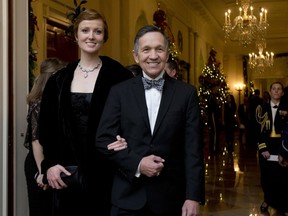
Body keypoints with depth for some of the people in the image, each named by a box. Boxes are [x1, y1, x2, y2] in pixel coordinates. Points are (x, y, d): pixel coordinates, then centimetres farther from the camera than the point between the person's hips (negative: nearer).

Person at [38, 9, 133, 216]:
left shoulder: (119, 76, -3)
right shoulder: (59, 80, 8)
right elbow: (47, 126, 9)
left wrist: (128, 141, -18)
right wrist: (49, 163, 0)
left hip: (107, 170, -3)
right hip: (68, 173, 3)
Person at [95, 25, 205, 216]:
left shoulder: (186, 93, 0)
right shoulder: (120, 92, 1)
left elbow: (193, 149, -4)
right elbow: (103, 139, 0)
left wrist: (193, 196, -10)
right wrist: (136, 164, -13)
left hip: (170, 197, 0)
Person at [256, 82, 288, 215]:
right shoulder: (263, 109, 6)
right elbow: (258, 130, 2)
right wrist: (263, 148, -7)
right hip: (266, 147, 1)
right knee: (266, 176, 8)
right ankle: (267, 200, 29)